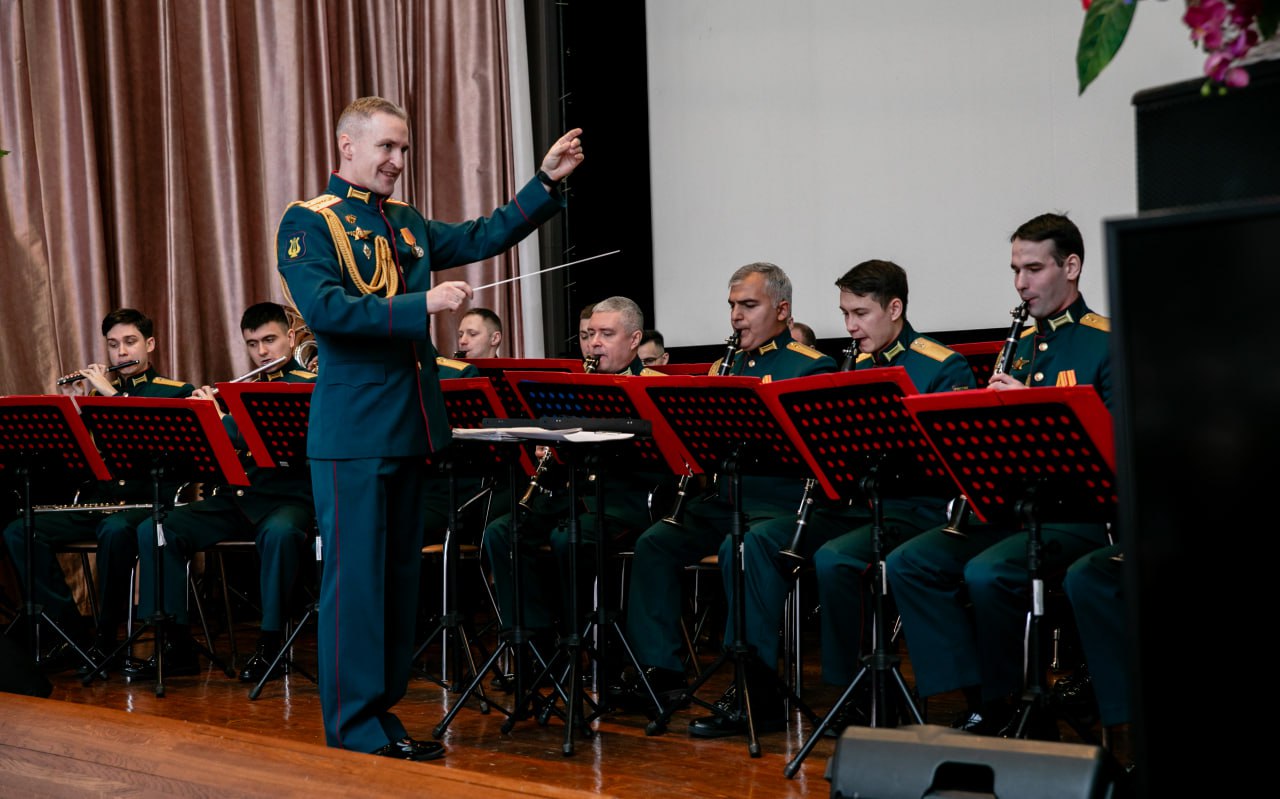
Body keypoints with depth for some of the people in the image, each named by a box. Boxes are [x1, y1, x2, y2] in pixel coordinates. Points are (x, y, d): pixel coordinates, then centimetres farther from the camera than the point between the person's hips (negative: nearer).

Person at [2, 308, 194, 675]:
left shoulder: (177, 392, 8)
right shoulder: (95, 392, 19)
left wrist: (113, 394, -12)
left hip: (148, 501, -5)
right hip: (96, 501, 5)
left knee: (115, 530, -39)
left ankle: (106, 638, -22)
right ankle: (69, 627, -14)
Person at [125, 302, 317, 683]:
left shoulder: (309, 386, 1)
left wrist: (220, 419, -14)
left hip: (288, 499, -6)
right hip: (235, 498, 6)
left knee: (279, 533, -41)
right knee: (153, 530, -14)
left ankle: (269, 646, -27)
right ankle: (177, 644, -11)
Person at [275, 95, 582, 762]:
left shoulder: (406, 223, 16)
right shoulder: (309, 223, -6)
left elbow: (483, 237, 15)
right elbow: (324, 308, -20)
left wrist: (546, 181, 5)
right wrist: (422, 305, -26)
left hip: (410, 425, 8)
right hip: (353, 431, -8)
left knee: (400, 572, 11)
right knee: (356, 575, -4)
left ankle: (382, 710, 20)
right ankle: (354, 726, 2)